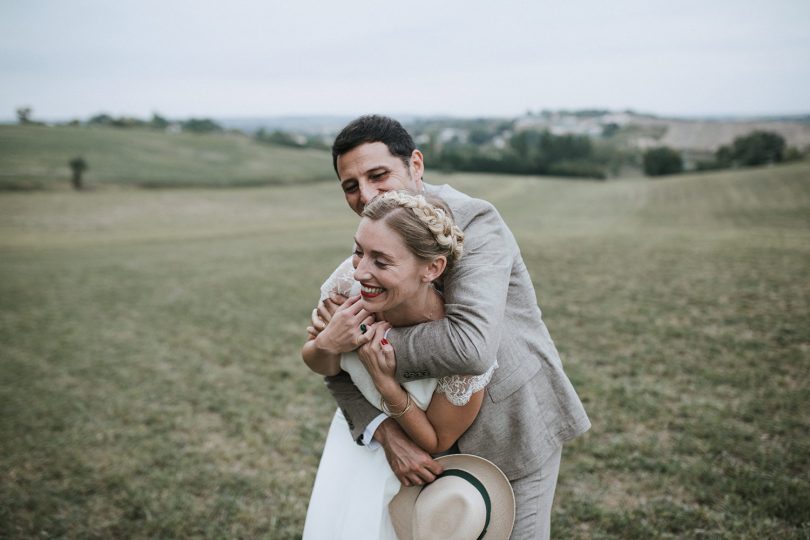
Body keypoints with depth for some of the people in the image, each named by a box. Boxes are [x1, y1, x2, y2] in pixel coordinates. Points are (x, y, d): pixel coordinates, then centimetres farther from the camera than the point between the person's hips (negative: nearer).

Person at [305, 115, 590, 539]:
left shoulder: (474, 223, -24)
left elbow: (472, 346, -40)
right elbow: (339, 368, -5)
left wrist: (366, 339, -32)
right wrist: (387, 434, -22)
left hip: (513, 425, -6)